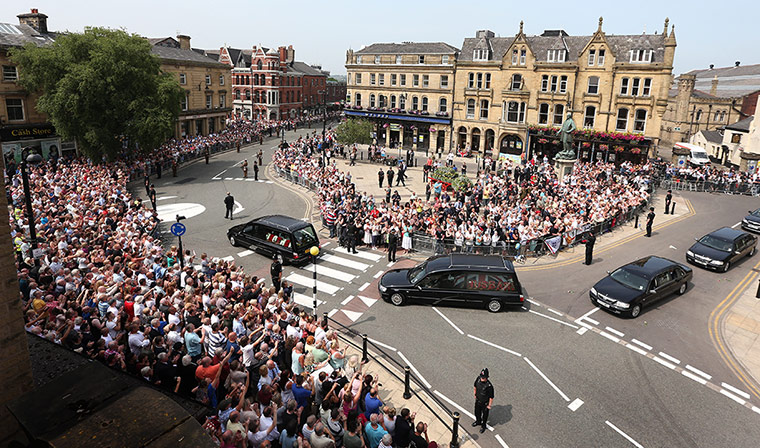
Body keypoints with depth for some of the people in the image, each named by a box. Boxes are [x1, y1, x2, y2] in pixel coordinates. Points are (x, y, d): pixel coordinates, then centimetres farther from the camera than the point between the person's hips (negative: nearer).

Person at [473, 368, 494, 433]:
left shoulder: (489, 386, -37)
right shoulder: (478, 378, -22)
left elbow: (491, 397, -22)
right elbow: (475, 386, 1)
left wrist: (489, 405, -11)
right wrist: (475, 394, 13)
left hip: (485, 403, -5)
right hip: (478, 400, 5)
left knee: (484, 415, 21)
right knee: (477, 412, 29)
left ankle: (483, 426, 49)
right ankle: (478, 421, 58)